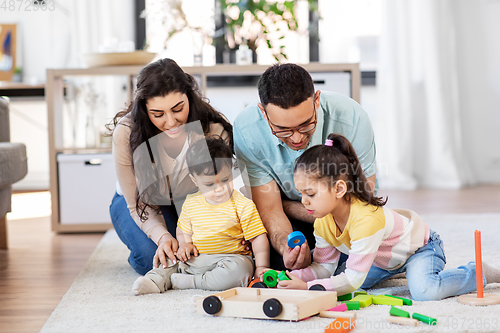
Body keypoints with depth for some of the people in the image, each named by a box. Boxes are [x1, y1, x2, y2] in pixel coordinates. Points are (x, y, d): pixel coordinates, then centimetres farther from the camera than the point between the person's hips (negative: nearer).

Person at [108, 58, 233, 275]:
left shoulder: (214, 131, -28)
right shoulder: (126, 133, -30)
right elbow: (137, 202, -21)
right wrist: (162, 235, -41)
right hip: (144, 204, -1)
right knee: (152, 258, -30)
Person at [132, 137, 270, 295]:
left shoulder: (244, 206, -8)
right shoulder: (191, 203, 5)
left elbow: (258, 238, -7)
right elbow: (183, 230, 21)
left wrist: (261, 267, -15)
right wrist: (185, 244, 0)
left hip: (231, 257, -4)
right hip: (195, 259, 4)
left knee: (239, 270, -34)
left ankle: (191, 282, -26)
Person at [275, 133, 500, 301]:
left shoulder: (366, 220, -41)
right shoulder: (322, 222, -16)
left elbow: (353, 279, -40)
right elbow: (324, 267, -9)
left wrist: (307, 286, -43)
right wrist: (293, 276, -27)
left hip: (419, 245, -8)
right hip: (385, 257, 8)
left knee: (424, 290, -33)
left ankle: (479, 273, -5)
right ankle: (395, 270, 31)